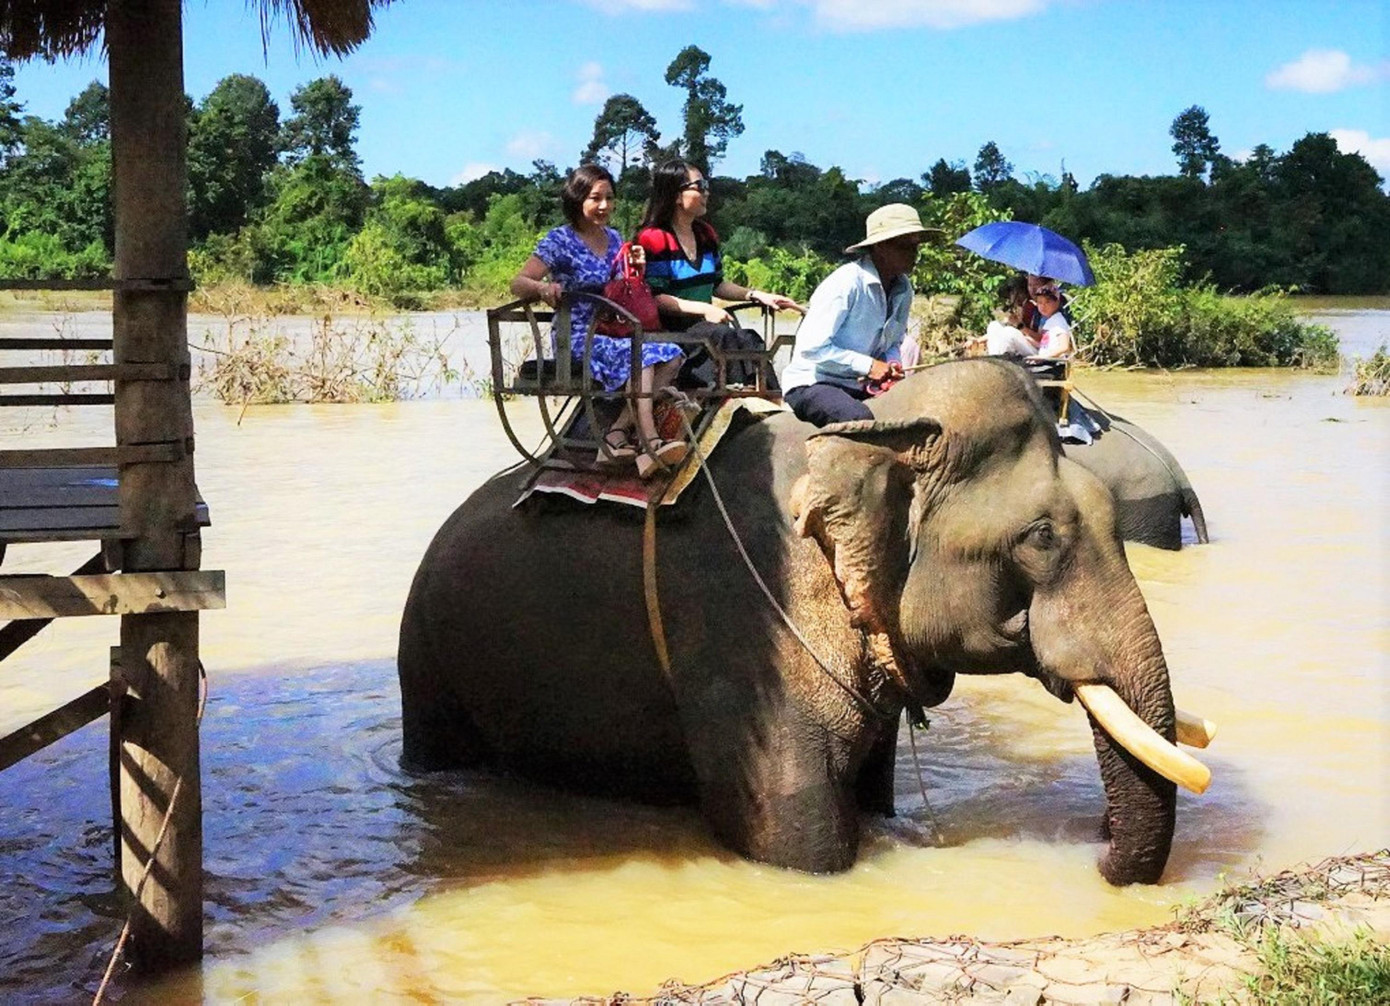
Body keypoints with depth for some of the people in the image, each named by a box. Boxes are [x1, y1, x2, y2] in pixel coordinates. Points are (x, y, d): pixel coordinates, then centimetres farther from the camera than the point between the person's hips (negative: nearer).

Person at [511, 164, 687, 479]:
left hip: (612, 333, 7)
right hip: (577, 339, -7)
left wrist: (636, 270, -1)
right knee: (637, 355, -32)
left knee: (670, 355, -18)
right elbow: (518, 284, -11)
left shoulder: (614, 239, 13)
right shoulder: (561, 241, -6)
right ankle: (650, 445, -38)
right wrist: (542, 288, -34)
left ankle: (618, 433, -24)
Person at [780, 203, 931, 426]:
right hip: (811, 383, -8)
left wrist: (892, 364, -5)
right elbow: (811, 347, -23)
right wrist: (868, 365, -22)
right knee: (861, 420, -37)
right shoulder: (847, 283, -19)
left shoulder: (903, 290, 5)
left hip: (859, 387, 8)